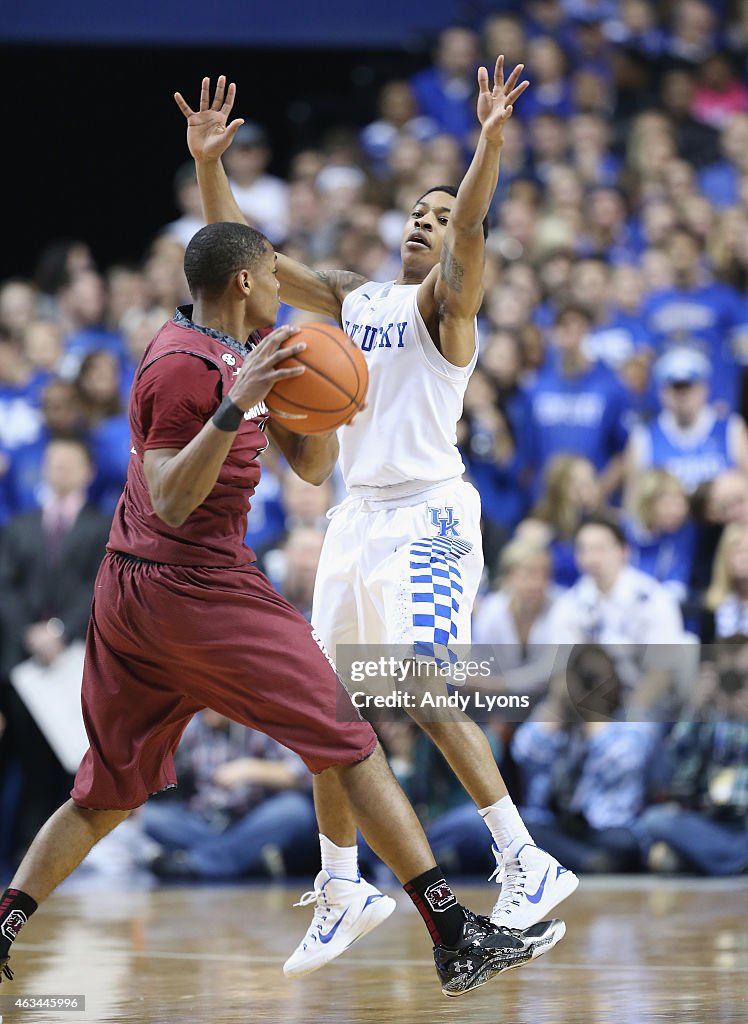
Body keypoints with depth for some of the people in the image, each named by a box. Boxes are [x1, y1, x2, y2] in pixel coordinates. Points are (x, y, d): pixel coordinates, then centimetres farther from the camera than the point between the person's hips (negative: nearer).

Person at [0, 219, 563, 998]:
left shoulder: (237, 357, 16)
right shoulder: (184, 365, -14)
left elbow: (311, 466, 18)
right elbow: (172, 502, -23)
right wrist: (237, 405, -31)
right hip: (194, 589, -10)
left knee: (108, 790, 14)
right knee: (351, 741, -6)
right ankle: (457, 940, -8)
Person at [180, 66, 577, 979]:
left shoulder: (446, 297, -3)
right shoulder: (349, 297, 15)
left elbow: (470, 235, -24)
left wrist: (490, 144, -40)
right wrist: (208, 162, 2)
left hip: (426, 515, -7)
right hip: (357, 517, 7)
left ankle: (528, 866, -15)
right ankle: (338, 889, 17)